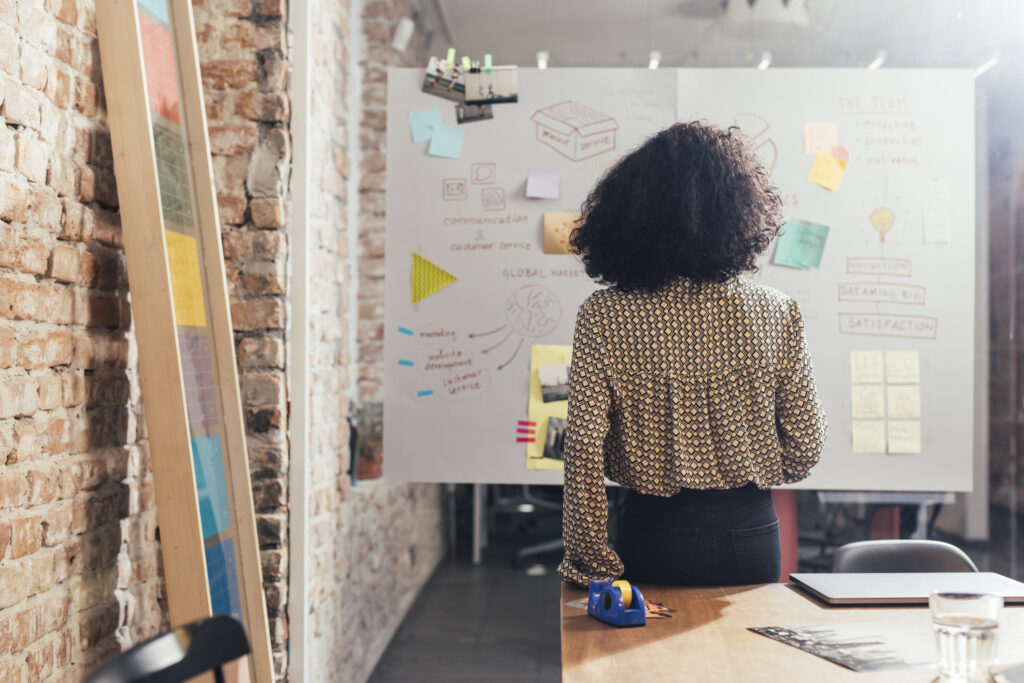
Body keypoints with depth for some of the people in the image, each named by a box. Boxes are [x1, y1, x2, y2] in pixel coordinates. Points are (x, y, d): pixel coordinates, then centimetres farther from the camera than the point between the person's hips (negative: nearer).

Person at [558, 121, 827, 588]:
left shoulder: (602, 317, -12)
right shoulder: (776, 314, -8)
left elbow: (584, 449, -14)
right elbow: (806, 444, -2)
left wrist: (590, 564, -5)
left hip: (654, 536, -1)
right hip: (751, 535, 2)